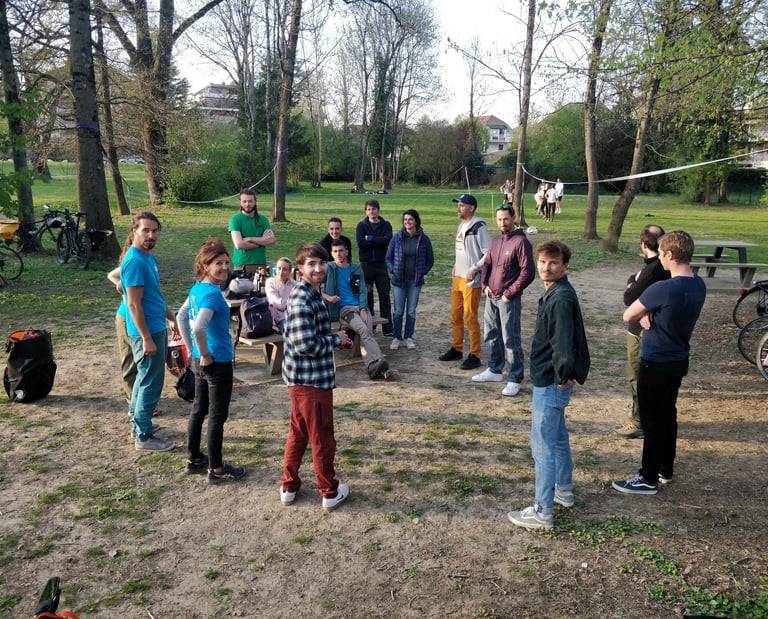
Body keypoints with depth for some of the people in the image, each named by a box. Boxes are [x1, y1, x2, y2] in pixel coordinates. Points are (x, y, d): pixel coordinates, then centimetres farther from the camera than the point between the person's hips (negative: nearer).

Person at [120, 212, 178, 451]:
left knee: (145, 377, 20)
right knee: (151, 383, -2)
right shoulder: (134, 261, -21)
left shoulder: (150, 256, 9)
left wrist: (171, 318, 23)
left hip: (157, 327, 10)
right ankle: (144, 437, 8)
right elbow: (134, 305, -23)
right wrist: (147, 338, -23)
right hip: (147, 331, -10)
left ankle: (138, 422, 34)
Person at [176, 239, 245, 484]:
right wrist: (206, 355, -19)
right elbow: (198, 328, -35)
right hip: (217, 363, -9)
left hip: (198, 361, 9)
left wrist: (192, 350, 16)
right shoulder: (213, 293, -22)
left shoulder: (197, 288, 5)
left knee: (199, 409, 20)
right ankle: (216, 469, 16)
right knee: (217, 415, 4)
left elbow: (181, 317, 15)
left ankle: (194, 459, 35)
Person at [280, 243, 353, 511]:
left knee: (298, 433, 20)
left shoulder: (312, 294, 10)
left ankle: (289, 487, 33)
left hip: (302, 377, 10)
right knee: (323, 439, 6)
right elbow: (306, 345, -26)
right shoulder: (302, 300, -22)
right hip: (312, 378, -10)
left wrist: (334, 337, 6)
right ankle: (330, 493, 22)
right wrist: (337, 339, -12)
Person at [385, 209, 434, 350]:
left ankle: (408, 337, 19)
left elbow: (430, 260, 8)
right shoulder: (397, 238, -1)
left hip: (415, 281, 0)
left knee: (411, 311, 7)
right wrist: (393, 270, -7)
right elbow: (388, 258, 7)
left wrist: (422, 272, -2)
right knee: (398, 311, 3)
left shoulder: (424, 239, -2)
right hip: (399, 280, 0)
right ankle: (396, 337, 14)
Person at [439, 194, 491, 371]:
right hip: (457, 278, 9)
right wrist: (456, 267, 13)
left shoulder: (478, 227, -14)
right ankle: (456, 349, 27)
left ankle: (474, 355, 4)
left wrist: (473, 271, -18)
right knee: (455, 316, 15)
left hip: (471, 281, -9)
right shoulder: (462, 226, 14)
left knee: (470, 318, -4)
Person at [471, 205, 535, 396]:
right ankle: (495, 370, 32)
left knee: (511, 339, -4)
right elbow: (486, 264, 22)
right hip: (491, 298, 8)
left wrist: (509, 294, -14)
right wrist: (484, 285, 6)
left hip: (508, 300, -8)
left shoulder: (521, 242, -12)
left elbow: (527, 273, -16)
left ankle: (515, 379, 5)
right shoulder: (495, 241, 12)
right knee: (492, 335, 17)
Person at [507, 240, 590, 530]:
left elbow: (564, 344, -29)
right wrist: (563, 376, 15)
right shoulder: (553, 293, 9)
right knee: (558, 438, 22)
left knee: (543, 445, -2)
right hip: (550, 379, 10)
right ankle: (563, 490, 39)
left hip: (550, 383, -10)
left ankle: (542, 512, 7)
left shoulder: (561, 298, -22)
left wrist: (563, 376, -17)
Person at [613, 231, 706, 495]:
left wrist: (644, 315, 1)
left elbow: (627, 316, -17)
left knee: (652, 421, 3)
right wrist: (649, 316, -8)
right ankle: (666, 469, 33)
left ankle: (649, 479, 14)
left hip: (656, 363, -8)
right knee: (668, 415, 20)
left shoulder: (663, 289, -27)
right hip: (679, 360, 8)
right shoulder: (699, 285, 0)